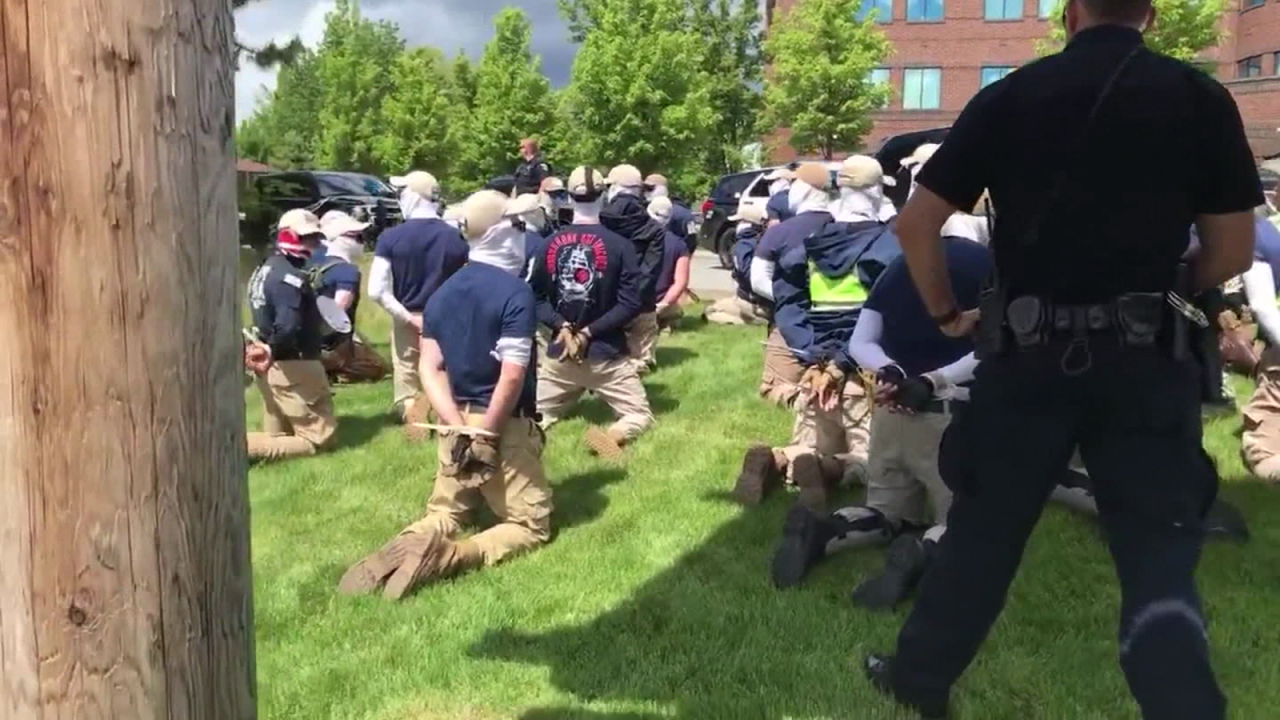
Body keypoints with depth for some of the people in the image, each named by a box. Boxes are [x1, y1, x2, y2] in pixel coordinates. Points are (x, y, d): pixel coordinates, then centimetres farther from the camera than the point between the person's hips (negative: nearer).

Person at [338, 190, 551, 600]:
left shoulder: (441, 294, 7)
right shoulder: (516, 291, -14)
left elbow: (430, 369, 3)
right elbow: (512, 375, -21)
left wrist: (461, 428, -3)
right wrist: (487, 434, -13)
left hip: (456, 425, 6)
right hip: (506, 427, -6)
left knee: (444, 515, 22)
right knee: (532, 526, 6)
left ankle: (407, 548, -12)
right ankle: (453, 556, -21)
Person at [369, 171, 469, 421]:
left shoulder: (391, 237, -9)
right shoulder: (455, 237, -5)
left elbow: (377, 291, -15)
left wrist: (409, 318, -10)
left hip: (406, 322, -1)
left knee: (408, 394, 9)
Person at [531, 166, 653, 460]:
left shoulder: (551, 243, 0)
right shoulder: (619, 245, -9)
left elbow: (536, 298, 3)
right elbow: (631, 303, -13)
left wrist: (561, 326, -5)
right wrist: (591, 331, -11)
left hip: (559, 352, 3)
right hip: (606, 353, -3)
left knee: (536, 414, 19)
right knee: (640, 414, 9)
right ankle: (612, 436, -24)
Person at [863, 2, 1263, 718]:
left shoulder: (1009, 97, 2)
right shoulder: (1201, 98, 0)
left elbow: (916, 224, 2)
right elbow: (1233, 252, 3)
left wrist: (946, 313, 14)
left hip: (1028, 351, 1)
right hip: (1145, 357, -1)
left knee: (985, 525, 15)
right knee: (1157, 553, 7)